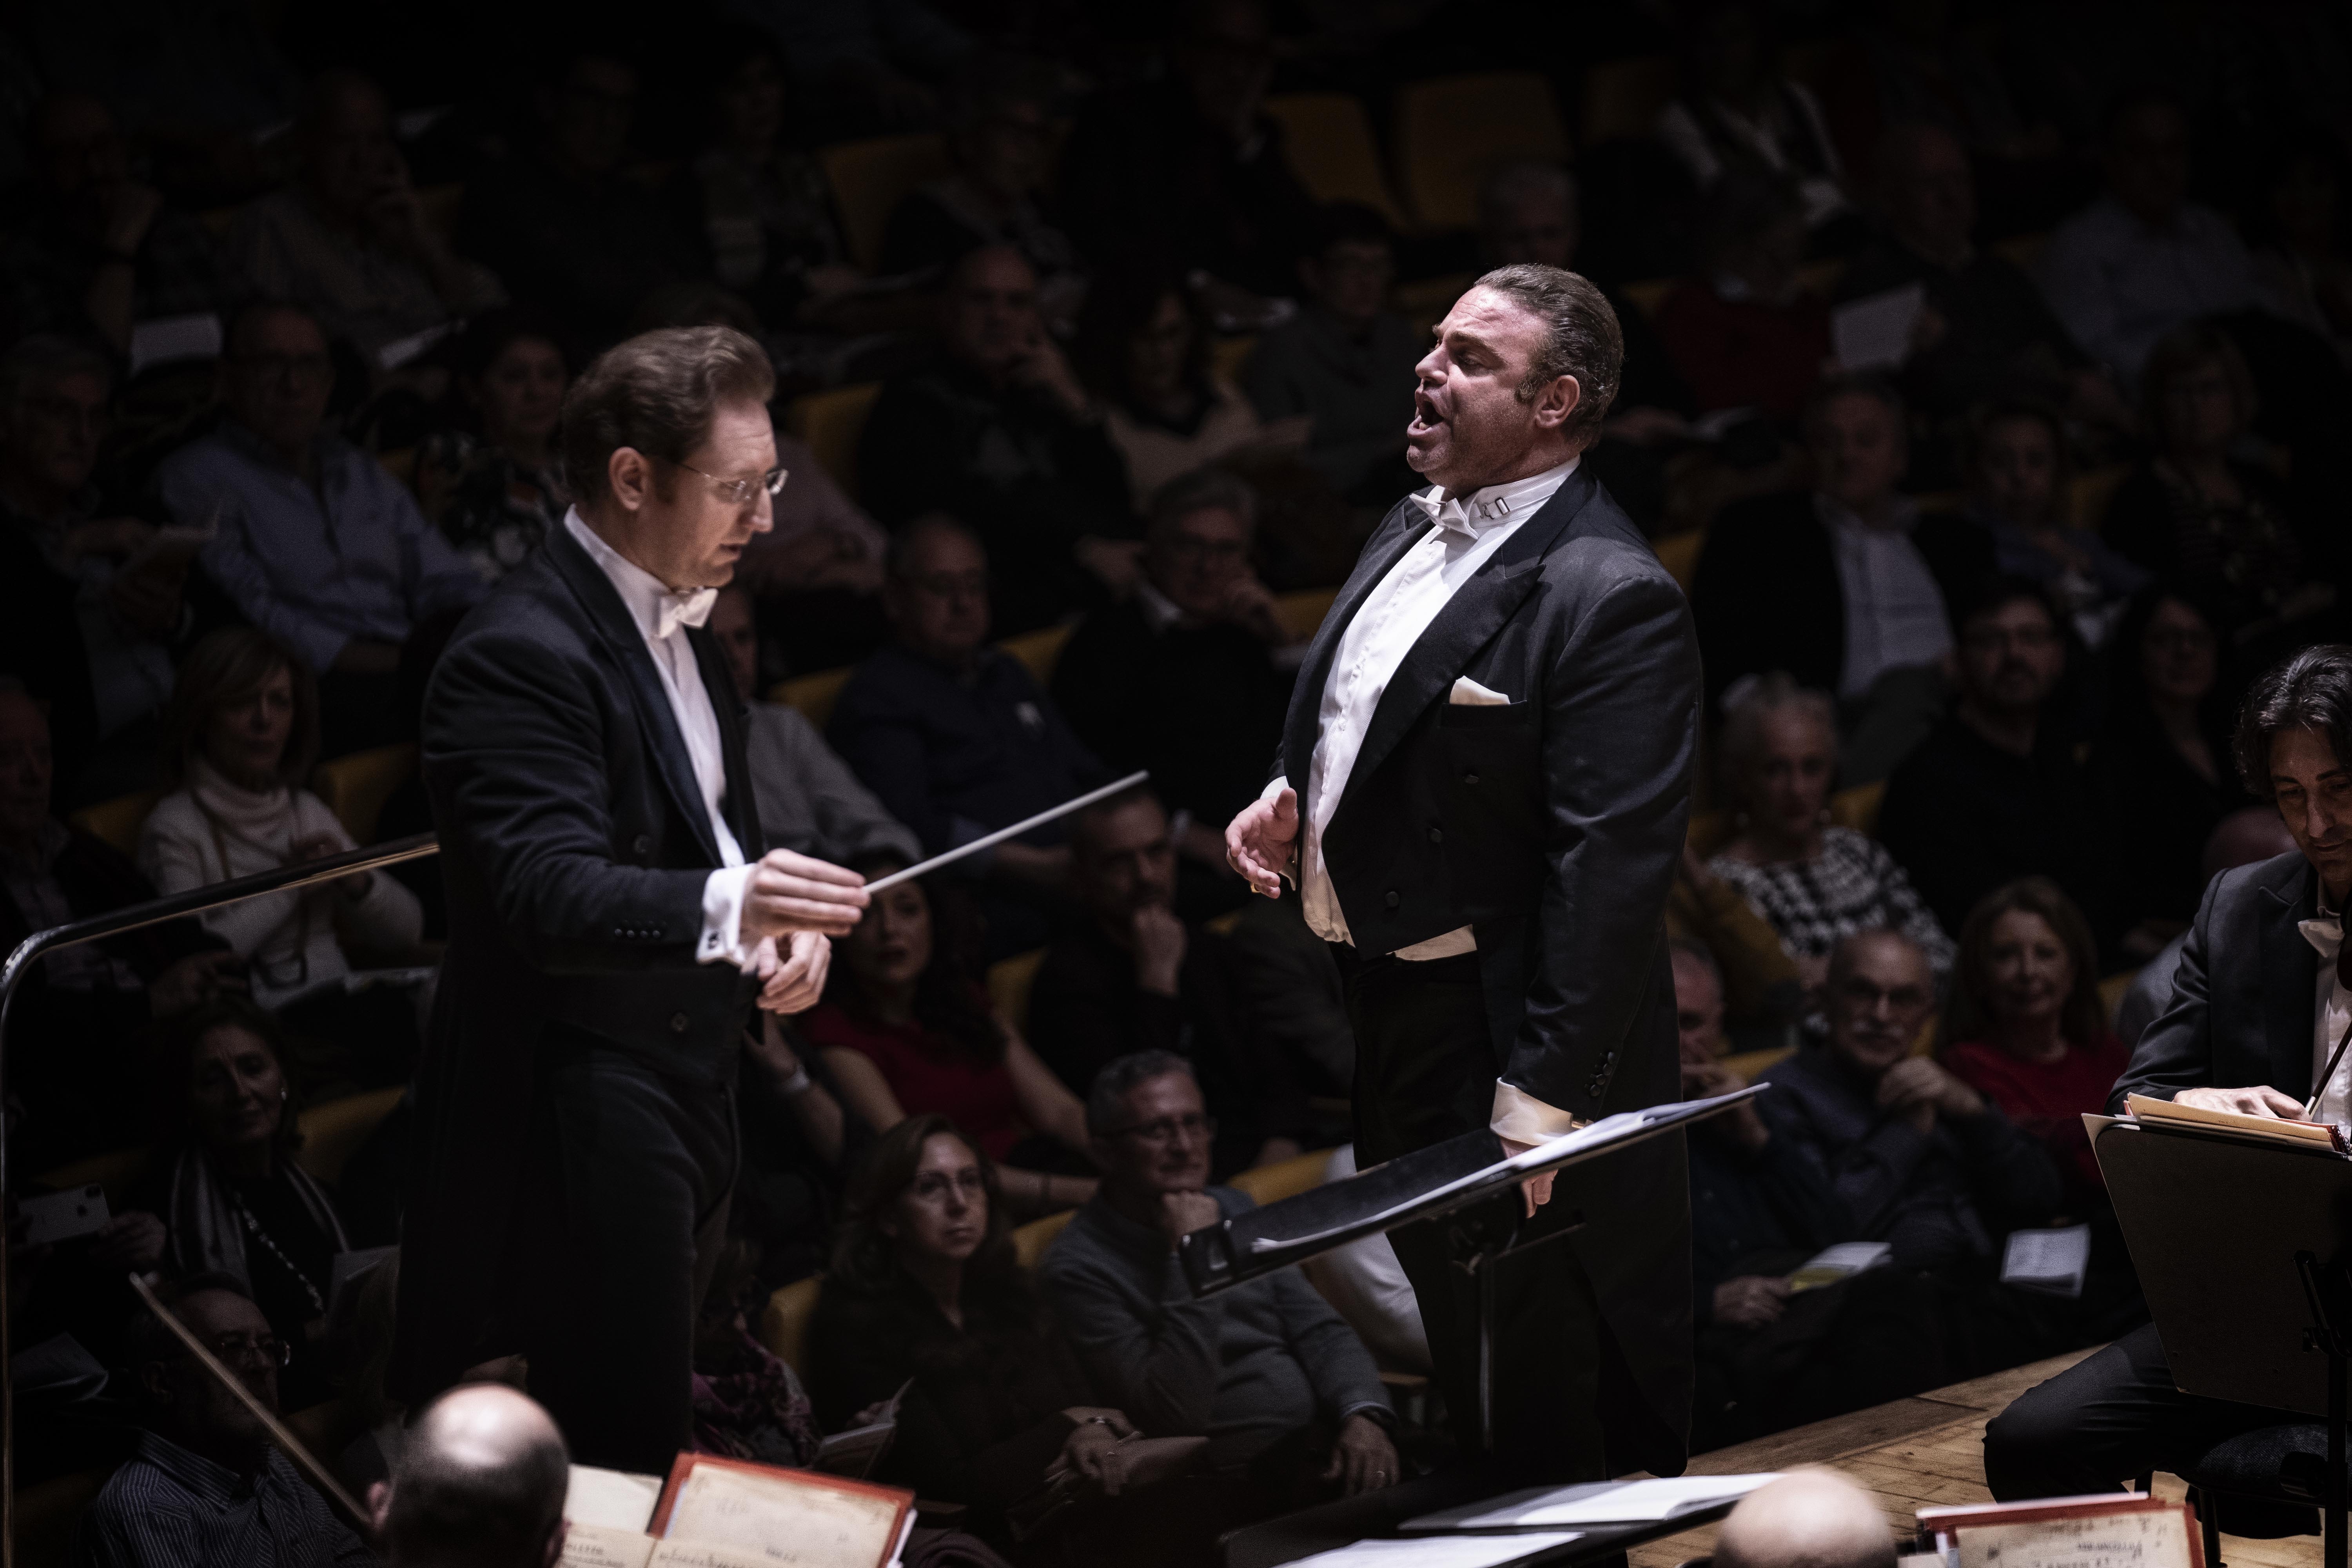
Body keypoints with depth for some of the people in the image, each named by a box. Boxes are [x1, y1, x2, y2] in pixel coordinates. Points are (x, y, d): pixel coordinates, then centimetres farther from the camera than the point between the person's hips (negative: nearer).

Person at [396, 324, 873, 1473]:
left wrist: (784, 916, 6)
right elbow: (551, 896, -30)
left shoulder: (677, 623, 13)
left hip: (690, 1092, 10)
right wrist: (725, 906, -48)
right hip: (583, 1116, -10)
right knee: (629, 1472, -11)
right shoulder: (520, 655, -19)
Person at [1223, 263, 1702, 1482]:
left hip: (1497, 1037, -9)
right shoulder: (1411, 534, 10)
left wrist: (1538, 1109, -25)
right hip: (1378, 1012, 9)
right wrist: (1289, 793, 4)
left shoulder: (1612, 600, -20)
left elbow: (1608, 877, -23)